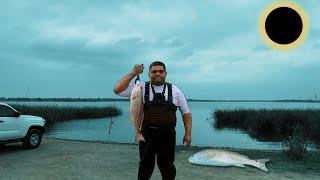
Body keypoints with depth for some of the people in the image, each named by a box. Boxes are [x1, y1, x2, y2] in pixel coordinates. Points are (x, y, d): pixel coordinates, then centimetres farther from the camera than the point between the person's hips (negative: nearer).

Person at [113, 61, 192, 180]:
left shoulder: (175, 90, 4)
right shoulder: (141, 88, 0)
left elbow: (186, 112, 8)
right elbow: (118, 90, -8)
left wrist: (188, 133, 0)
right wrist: (133, 74, -12)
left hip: (168, 135, 1)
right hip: (146, 134, 0)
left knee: (167, 167, 13)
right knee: (145, 166, 14)